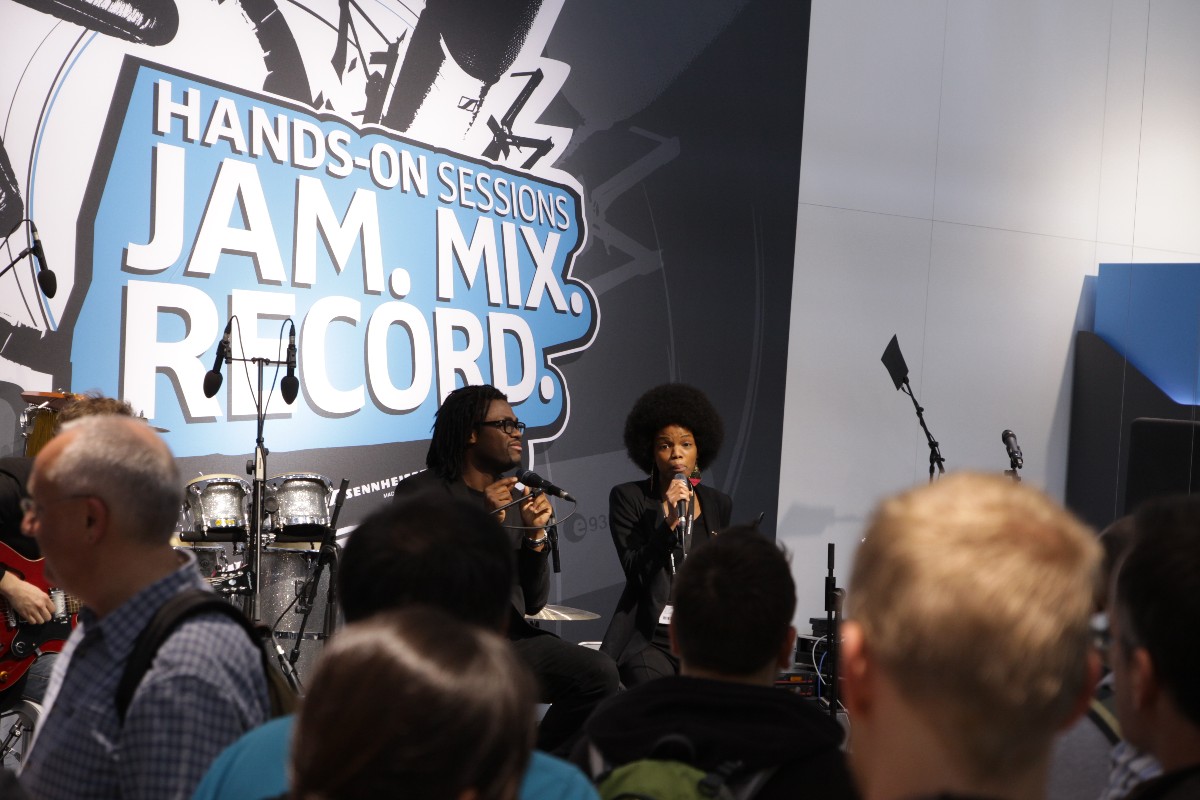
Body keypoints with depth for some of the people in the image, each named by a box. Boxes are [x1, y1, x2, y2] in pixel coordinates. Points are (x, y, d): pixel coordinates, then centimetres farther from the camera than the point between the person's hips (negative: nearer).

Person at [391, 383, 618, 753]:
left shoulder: (516, 498, 17)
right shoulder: (419, 493, -1)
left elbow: (534, 603, 14)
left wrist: (536, 536, -2)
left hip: (511, 637, 6)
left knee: (599, 673, -20)